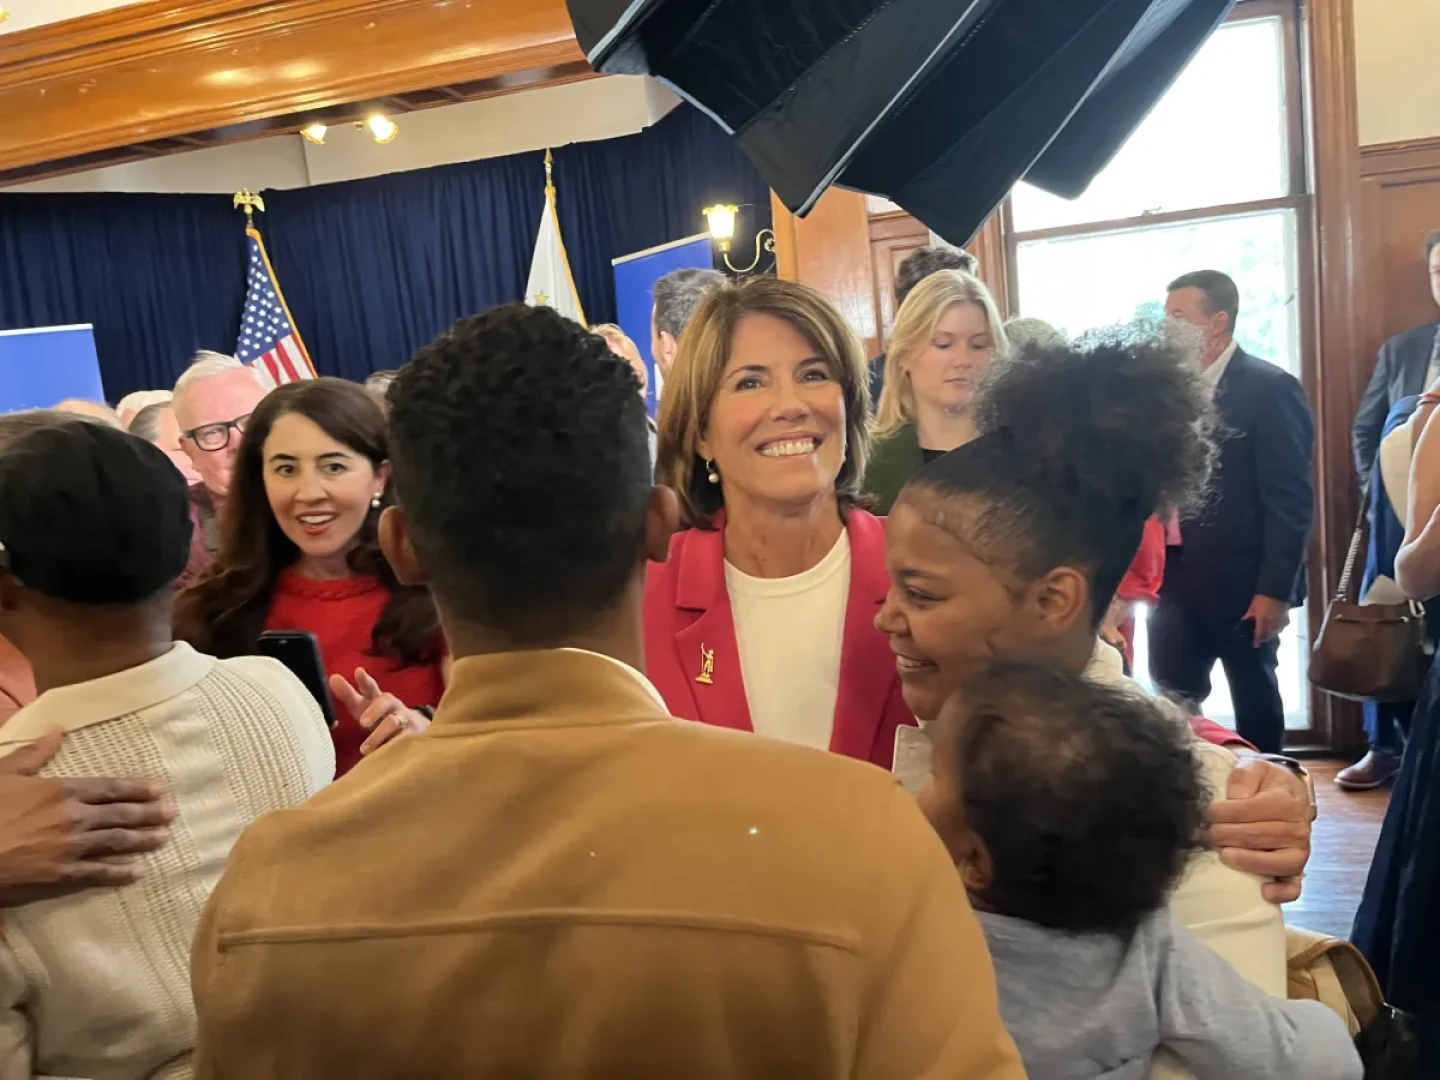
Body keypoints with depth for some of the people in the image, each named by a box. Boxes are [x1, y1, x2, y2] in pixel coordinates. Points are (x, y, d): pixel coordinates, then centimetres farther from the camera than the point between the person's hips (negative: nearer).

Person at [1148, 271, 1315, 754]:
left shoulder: (1271, 388, -9)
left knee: (1254, 700, 11)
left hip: (1242, 584, -5)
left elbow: (1291, 501, -12)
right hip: (1175, 579, 5)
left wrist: (1275, 590, -16)